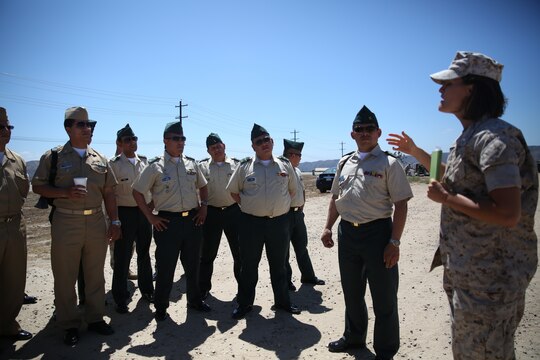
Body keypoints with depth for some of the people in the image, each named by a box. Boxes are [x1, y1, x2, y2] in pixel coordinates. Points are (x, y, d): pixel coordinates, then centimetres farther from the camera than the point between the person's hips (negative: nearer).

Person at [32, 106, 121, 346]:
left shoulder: (100, 159, 10)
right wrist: (66, 192, -17)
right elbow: (38, 186, 0)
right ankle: (69, 325, 23)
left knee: (95, 275, 12)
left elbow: (108, 193, 10)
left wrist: (114, 221, 5)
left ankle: (95, 318, 27)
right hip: (65, 223, -3)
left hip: (97, 222, 3)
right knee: (65, 277, 7)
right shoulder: (53, 157, 1)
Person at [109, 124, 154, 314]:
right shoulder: (114, 164, -7)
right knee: (122, 257, 2)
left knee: (144, 253, 16)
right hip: (124, 213, -5)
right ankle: (120, 298, 15)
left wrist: (151, 204, 9)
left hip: (144, 212, 5)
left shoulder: (144, 161, 8)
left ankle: (147, 289, 31)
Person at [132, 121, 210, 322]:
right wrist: (150, 217, -5)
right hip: (168, 221, -4)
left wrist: (203, 206, 8)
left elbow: (203, 186, 20)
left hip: (193, 220, 4)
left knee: (193, 264, 16)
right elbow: (137, 192, -2)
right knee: (165, 267, 6)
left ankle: (195, 300, 34)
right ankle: (160, 307, 25)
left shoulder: (191, 163, 7)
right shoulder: (155, 166, -6)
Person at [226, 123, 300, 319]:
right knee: (249, 265, 8)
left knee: (279, 264, 15)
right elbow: (234, 191, 8)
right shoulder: (244, 166, -1)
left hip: (279, 221, 2)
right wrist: (248, 207, 2)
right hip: (251, 222, -1)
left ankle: (282, 301, 31)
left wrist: (280, 206, 9)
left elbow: (292, 190, 16)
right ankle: (244, 303, 24)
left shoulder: (285, 165, 5)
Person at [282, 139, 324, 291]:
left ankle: (308, 276, 33)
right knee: (284, 249, 6)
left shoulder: (298, 172, 12)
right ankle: (286, 280, 19)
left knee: (301, 247, 18)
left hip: (298, 213, 8)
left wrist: (302, 205, 14)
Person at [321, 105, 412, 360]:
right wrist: (328, 227, 10)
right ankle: (354, 337, 43)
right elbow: (336, 198, 17)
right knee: (351, 292, 21)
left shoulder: (388, 163, -6)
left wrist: (394, 241, -16)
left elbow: (400, 204, -10)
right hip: (347, 232, 6)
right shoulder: (344, 163, 11)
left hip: (377, 232, -5)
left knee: (383, 297, 7)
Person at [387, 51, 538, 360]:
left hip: (490, 277, -10)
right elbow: (455, 178, 28)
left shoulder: (494, 137, -21)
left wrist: (446, 198, -20)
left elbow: (508, 214, -30)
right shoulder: (470, 136, 10)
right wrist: (415, 151, 26)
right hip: (466, 271, 10)